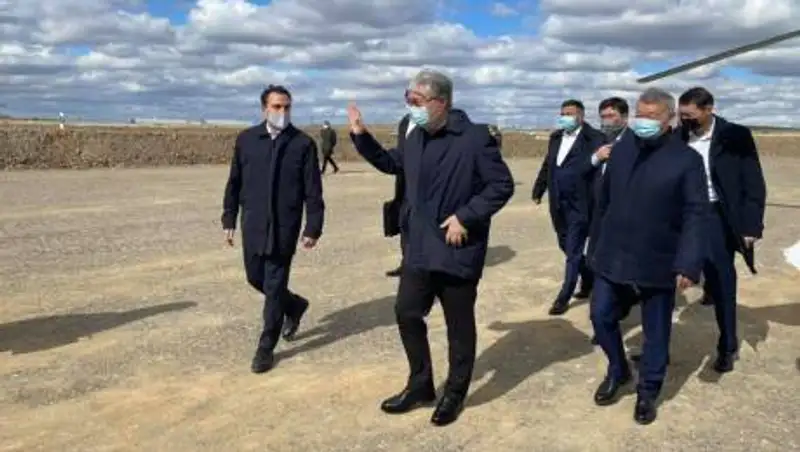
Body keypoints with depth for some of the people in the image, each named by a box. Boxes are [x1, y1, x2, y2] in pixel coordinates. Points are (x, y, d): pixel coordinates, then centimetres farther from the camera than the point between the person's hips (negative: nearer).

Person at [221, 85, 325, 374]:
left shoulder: (303, 143, -4)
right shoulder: (246, 139, 5)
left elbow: (313, 191, -5)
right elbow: (234, 183, 10)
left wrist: (313, 228, -9)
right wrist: (229, 220, 8)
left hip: (284, 228, -4)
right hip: (253, 225, 4)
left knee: (274, 287, 1)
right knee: (255, 278, 14)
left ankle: (266, 348, 14)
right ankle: (295, 306, 41)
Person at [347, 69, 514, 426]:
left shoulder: (475, 138, -14)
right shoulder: (416, 138, 7)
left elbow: (502, 185, -14)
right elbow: (391, 163, 24)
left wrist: (465, 217, -19)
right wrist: (361, 136, 12)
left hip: (457, 251, -6)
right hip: (418, 247, 7)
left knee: (459, 325, 8)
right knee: (407, 314, 12)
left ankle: (454, 394, 28)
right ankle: (420, 385, 31)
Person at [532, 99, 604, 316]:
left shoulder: (593, 138, -9)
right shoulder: (556, 137, 12)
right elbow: (547, 165, 19)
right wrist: (538, 190, 19)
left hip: (579, 205, -7)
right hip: (558, 204, 7)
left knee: (573, 251, 0)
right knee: (567, 246, 19)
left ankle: (564, 297, 8)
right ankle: (589, 278, 40)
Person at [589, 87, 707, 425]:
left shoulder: (687, 159, -9)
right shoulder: (621, 149, 5)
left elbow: (696, 215, -13)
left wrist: (689, 264, -21)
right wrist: (600, 239, 16)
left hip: (658, 262, -4)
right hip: (613, 257, 4)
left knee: (655, 331, 9)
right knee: (601, 316, 9)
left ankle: (648, 391, 28)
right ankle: (617, 371, 34)